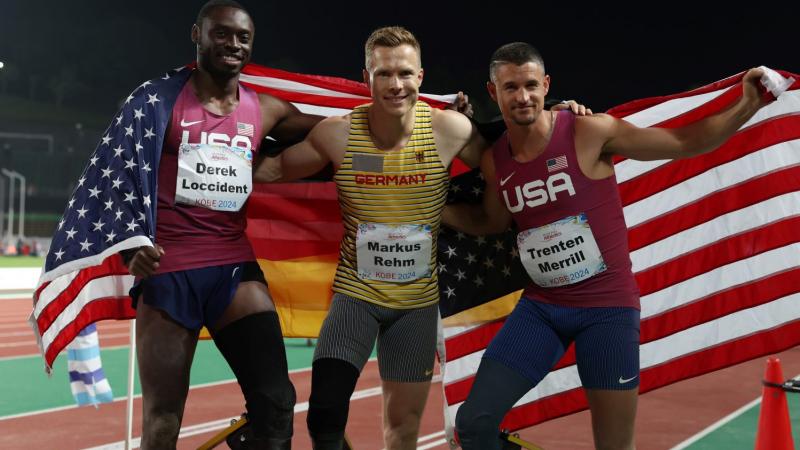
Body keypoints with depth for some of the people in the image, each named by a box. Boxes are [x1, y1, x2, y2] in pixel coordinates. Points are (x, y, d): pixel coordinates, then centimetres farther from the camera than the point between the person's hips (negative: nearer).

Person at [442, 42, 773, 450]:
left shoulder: (589, 132, -13)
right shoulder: (495, 161, 1)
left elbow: (686, 142, -8)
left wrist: (748, 105, -20)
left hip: (607, 308, -4)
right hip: (540, 307, 4)